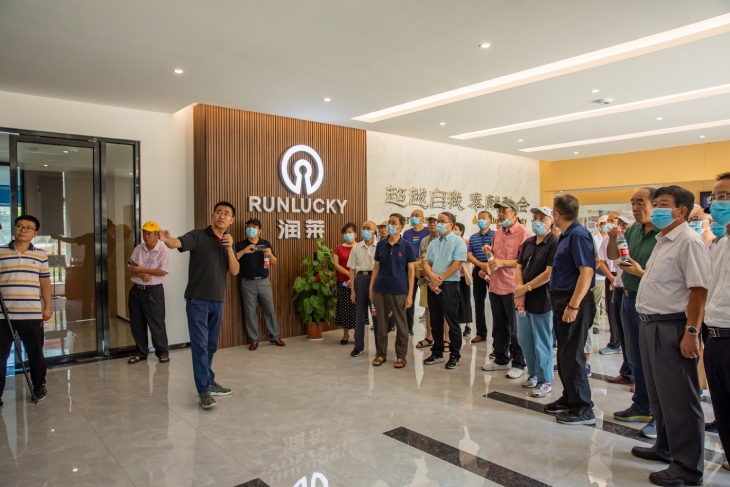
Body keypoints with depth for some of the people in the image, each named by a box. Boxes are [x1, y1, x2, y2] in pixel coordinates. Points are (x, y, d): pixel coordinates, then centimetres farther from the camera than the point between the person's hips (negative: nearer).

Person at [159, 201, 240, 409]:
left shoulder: (228, 242, 10)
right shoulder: (197, 236, -6)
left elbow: (234, 271, 0)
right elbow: (178, 243, -26)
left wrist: (230, 248, -13)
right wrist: (167, 240, -48)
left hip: (217, 300, 6)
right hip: (198, 299, -5)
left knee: (211, 346, 15)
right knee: (200, 345, -5)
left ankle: (208, 383, 28)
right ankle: (204, 391, 1)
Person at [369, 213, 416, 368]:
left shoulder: (407, 246, -2)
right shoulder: (381, 244, 6)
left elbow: (411, 271, -2)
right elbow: (376, 267, 11)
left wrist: (410, 294, -7)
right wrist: (371, 288, 5)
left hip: (399, 290, -3)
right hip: (380, 289, 3)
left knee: (401, 323, 6)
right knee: (381, 323, 10)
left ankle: (401, 356, 19)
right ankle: (381, 354, 23)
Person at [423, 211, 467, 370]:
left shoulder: (458, 242, -4)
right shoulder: (433, 243, 15)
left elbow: (457, 264, -13)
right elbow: (427, 262, 10)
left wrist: (440, 278, -14)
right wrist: (432, 276, -11)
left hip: (449, 286, -6)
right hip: (433, 286, 6)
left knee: (452, 321, -1)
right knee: (435, 321, 12)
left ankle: (455, 355, 10)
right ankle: (437, 353, 22)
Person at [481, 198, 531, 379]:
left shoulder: (524, 233, -13)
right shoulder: (498, 233, 14)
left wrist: (502, 263, -22)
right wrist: (489, 252, 6)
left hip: (512, 288, -8)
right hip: (495, 286, 8)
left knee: (516, 328, 4)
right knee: (499, 326, 18)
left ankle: (518, 364, 18)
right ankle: (501, 360, 31)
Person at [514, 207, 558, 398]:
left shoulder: (555, 244, -11)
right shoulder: (528, 243, 11)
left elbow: (549, 273, -18)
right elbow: (519, 267, 9)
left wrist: (525, 288, -14)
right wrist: (519, 290, -7)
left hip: (541, 301, -7)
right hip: (523, 299, 7)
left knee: (542, 343, 3)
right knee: (524, 340, 16)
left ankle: (545, 381, 18)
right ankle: (533, 375, 33)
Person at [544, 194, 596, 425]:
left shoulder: (578, 235, -16)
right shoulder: (566, 235, 13)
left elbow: (587, 272, -23)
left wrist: (573, 306, -26)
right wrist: (561, 303, 17)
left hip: (574, 302, -10)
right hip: (562, 300, 10)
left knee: (572, 356, -3)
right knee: (564, 354, 17)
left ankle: (583, 410, 8)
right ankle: (569, 399, 31)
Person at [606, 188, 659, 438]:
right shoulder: (633, 230, 8)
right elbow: (612, 257, 14)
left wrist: (640, 272, -24)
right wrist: (613, 239, -3)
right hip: (629, 298, 8)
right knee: (636, 359, 18)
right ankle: (641, 407, 33)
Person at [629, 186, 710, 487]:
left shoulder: (689, 241, -13)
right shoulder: (663, 241, 16)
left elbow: (698, 290, -20)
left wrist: (691, 332, -23)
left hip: (672, 328, -9)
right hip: (651, 326, 9)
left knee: (679, 400, 1)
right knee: (658, 394, 20)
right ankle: (665, 448, 36)